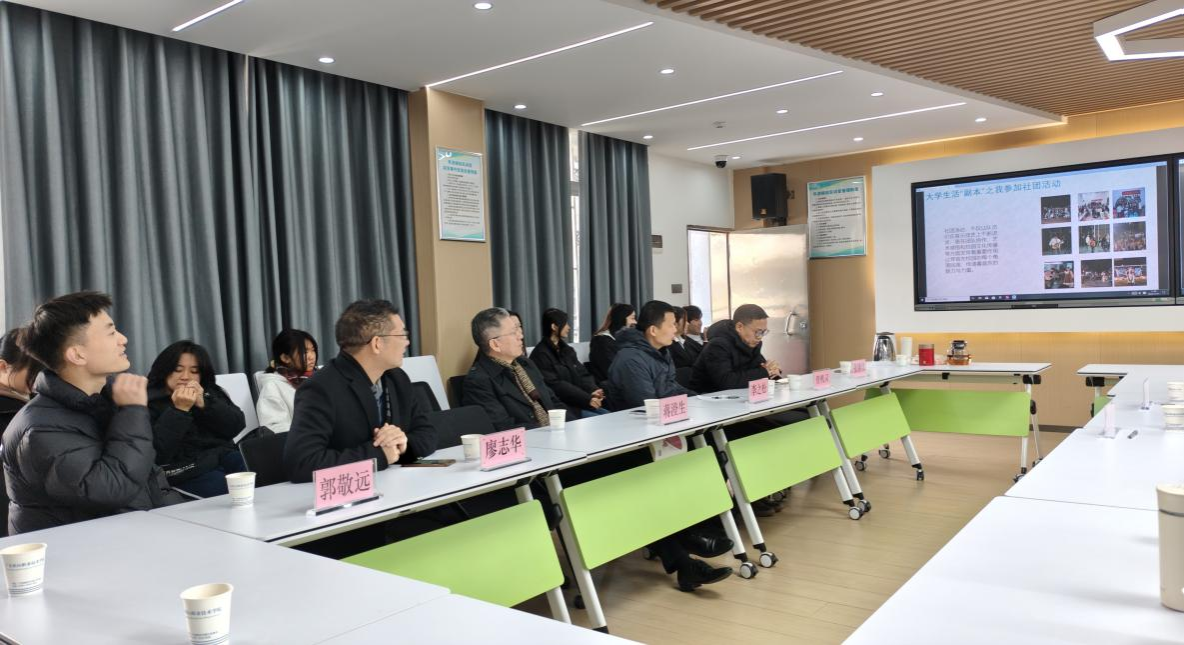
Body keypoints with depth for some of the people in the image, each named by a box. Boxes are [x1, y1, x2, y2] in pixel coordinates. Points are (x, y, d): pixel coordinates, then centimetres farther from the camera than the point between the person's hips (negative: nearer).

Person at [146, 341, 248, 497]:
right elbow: (158, 453, -11)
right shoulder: (150, 402, 2)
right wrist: (180, 410, -17)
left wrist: (203, 404, -11)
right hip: (187, 470, -5)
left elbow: (237, 426, 2)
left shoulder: (210, 393, 18)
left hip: (225, 458, 5)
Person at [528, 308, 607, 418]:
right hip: (560, 405, -7)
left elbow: (582, 374, 11)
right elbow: (555, 385, -17)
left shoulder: (568, 350, 17)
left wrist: (593, 391, -12)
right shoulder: (541, 354, -9)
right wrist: (587, 399, -22)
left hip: (580, 402, 7)